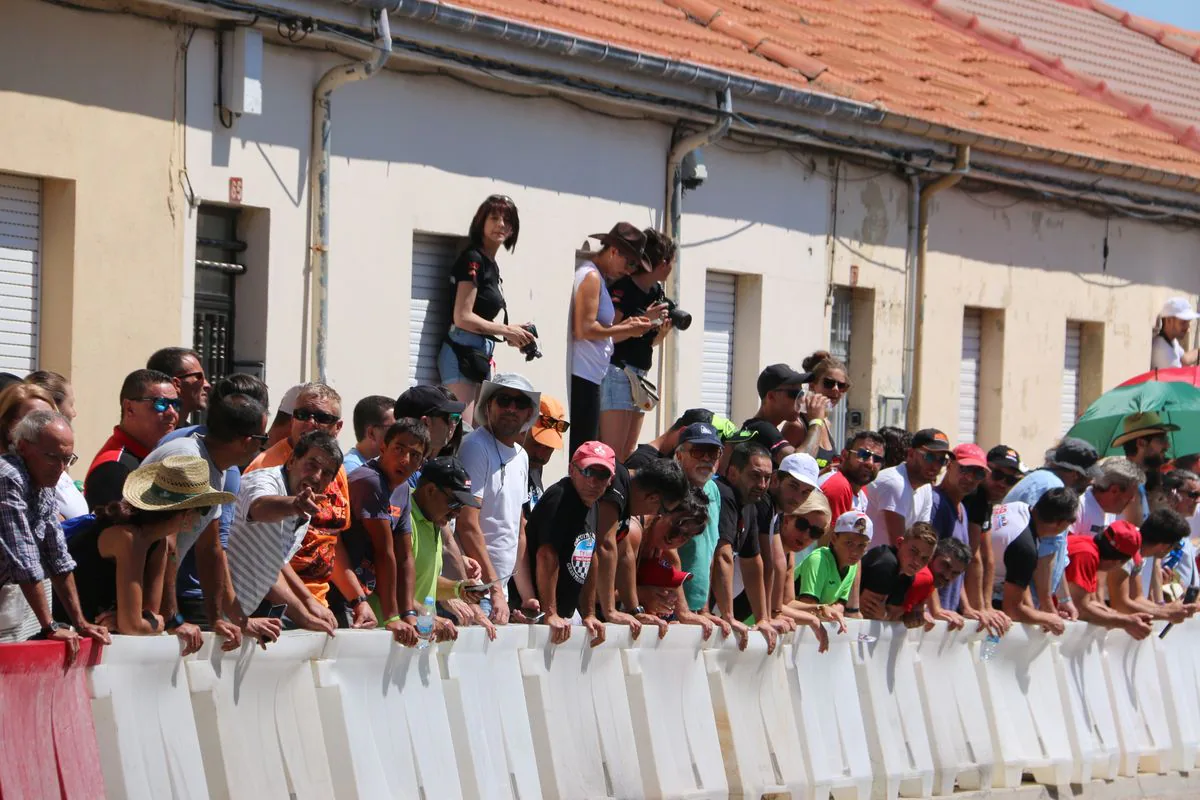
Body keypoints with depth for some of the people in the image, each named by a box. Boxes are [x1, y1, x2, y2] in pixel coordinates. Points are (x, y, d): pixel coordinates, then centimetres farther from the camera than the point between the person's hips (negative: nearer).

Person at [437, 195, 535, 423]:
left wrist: (513, 334, 6)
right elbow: (463, 317, -16)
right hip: (462, 352, -10)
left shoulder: (491, 265, 18)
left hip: (480, 355, 10)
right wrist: (506, 330, -10)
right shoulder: (472, 260, -10)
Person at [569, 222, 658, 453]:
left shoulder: (598, 278, 22)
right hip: (581, 379, -10)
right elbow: (584, 329, -18)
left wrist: (644, 319, 18)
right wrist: (628, 329, -9)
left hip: (588, 378, 10)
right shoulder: (591, 276, -8)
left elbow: (605, 336, 20)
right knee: (581, 450, -12)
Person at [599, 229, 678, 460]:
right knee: (612, 453, -14)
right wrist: (644, 320, -20)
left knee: (628, 455, 6)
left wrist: (663, 331, 2)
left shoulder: (657, 292, 15)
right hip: (617, 371, -9)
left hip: (639, 376, 9)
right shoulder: (622, 288, -11)